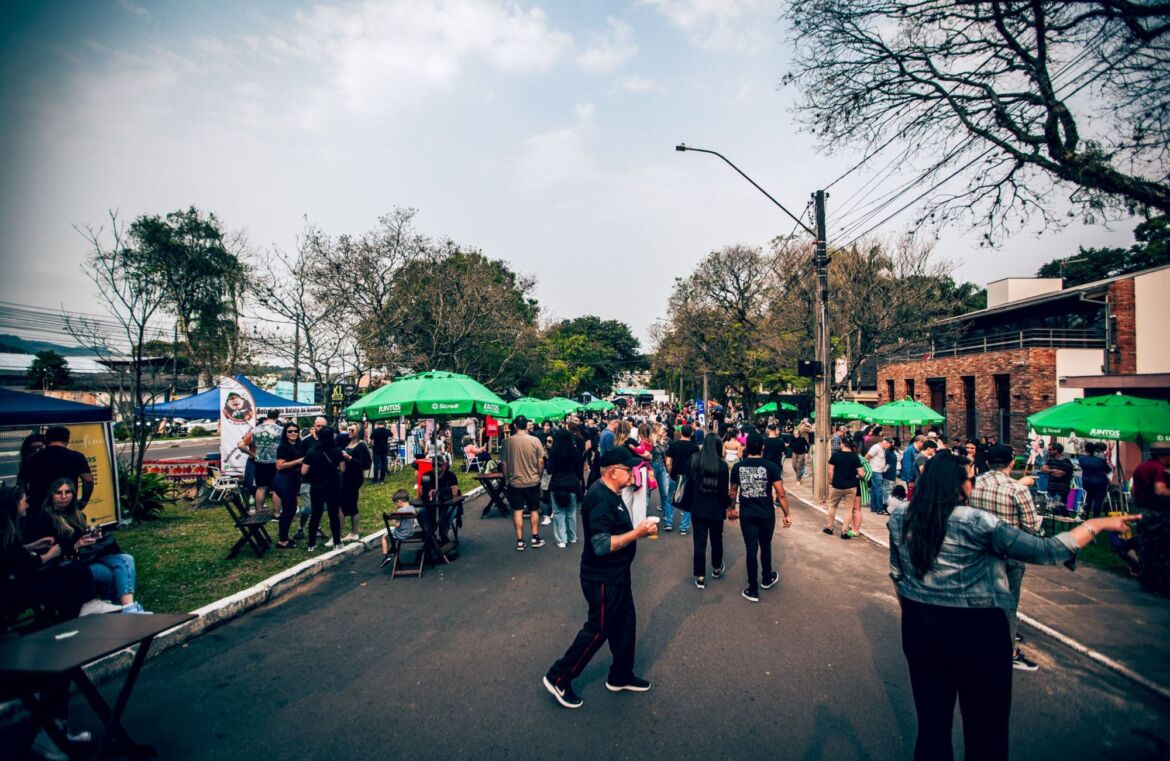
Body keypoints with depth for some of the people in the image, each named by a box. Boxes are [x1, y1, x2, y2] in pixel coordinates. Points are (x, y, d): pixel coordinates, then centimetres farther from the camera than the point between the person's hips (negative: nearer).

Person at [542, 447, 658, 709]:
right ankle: (559, 678, 18)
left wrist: (638, 529, 6)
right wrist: (637, 533, -28)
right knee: (598, 629, 3)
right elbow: (602, 545, -31)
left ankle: (621, 676, 36)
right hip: (603, 578, -10)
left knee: (625, 623, 18)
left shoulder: (610, 493, 6)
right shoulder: (600, 498, -27)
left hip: (616, 575, 10)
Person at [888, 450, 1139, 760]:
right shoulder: (976, 523, -17)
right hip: (977, 631, -4)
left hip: (919, 627, 4)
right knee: (986, 728, 17)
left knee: (931, 722, 18)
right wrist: (1096, 524, 0)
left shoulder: (899, 518, -3)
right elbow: (1045, 551, -13)